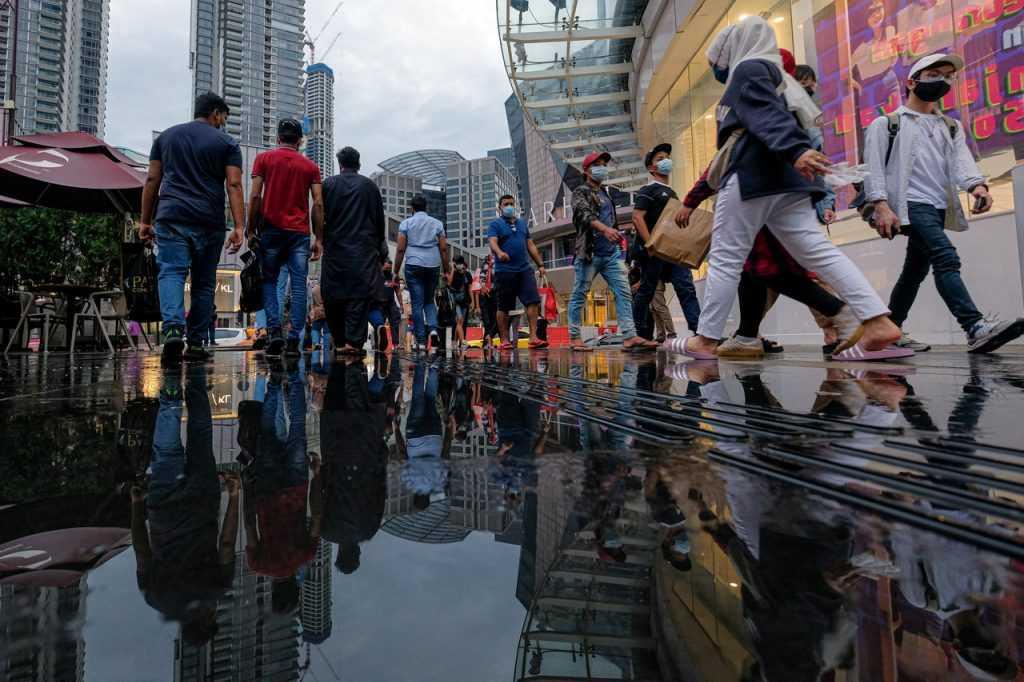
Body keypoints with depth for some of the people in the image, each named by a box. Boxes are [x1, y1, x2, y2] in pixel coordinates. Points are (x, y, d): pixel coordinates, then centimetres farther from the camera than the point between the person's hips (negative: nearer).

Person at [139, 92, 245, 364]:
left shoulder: (166, 136, 18)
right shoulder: (227, 143, 9)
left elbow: (152, 180, 14)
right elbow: (234, 185, -4)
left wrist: (145, 221, 16)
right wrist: (239, 227, -9)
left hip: (171, 218, 1)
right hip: (209, 222, -1)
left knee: (171, 272, -7)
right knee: (204, 282, 5)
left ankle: (173, 329, -31)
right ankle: (196, 344, 8)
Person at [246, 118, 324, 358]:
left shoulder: (264, 158, 8)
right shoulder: (311, 166, 11)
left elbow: (254, 197, 0)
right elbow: (318, 204, 2)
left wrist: (251, 230, 6)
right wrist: (319, 239, 4)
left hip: (271, 230, 0)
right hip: (300, 233, 1)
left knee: (269, 281, 9)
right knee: (299, 285, -1)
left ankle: (275, 331, -5)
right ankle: (294, 340, -5)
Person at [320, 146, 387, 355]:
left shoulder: (329, 184, 5)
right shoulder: (369, 185, 5)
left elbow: (319, 216, 4)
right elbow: (380, 219, 7)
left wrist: (321, 240, 16)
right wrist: (379, 246, 16)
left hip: (335, 248, 1)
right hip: (364, 249, -1)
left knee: (333, 296, 8)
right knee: (359, 295, -4)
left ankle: (339, 342, 12)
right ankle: (354, 341, -13)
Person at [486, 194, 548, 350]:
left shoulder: (522, 223, 20)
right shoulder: (495, 224, 3)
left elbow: (530, 245, 21)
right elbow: (493, 242, -14)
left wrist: (540, 264, 16)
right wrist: (499, 253, -36)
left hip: (524, 269, 4)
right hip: (504, 271, -4)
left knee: (533, 301, -9)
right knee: (504, 307, 2)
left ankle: (533, 337, -9)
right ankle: (504, 340, 9)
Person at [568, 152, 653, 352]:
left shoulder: (605, 193, 22)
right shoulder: (580, 192, 1)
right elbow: (586, 215, -18)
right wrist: (605, 229, -35)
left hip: (612, 252, 7)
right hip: (589, 252, -6)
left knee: (623, 292, -6)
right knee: (580, 295, -1)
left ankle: (630, 337, -11)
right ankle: (574, 337, 8)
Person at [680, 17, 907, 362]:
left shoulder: (748, 68, 3)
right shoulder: (776, 75, 33)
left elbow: (769, 115, -16)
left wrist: (796, 150, -30)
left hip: (752, 174, -9)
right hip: (780, 178, 9)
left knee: (725, 259, -5)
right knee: (819, 252, -2)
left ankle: (706, 340, -1)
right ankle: (878, 323, -12)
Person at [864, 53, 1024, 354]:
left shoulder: (952, 128, 23)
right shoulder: (886, 124, 9)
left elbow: (961, 160, 4)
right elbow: (873, 167, -4)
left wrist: (977, 184, -18)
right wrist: (881, 205, -19)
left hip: (940, 208, 7)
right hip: (911, 205, -6)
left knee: (915, 271, 9)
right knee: (946, 258, -23)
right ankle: (977, 329, -32)